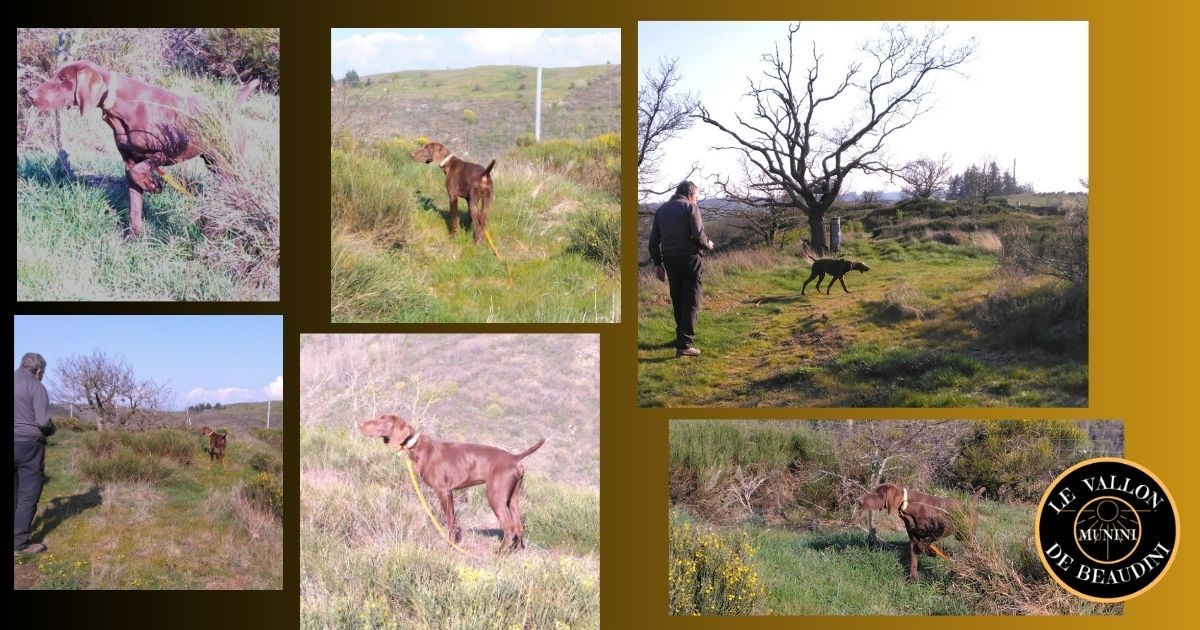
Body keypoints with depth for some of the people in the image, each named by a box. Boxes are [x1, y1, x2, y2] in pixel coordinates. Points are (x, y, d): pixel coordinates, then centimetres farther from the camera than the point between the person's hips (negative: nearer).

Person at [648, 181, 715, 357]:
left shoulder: (661, 209, 14)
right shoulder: (690, 207, -4)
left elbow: (653, 241, 13)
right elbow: (698, 235, -14)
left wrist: (657, 263, 17)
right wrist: (708, 245, 6)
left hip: (669, 260, 6)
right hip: (689, 259, -6)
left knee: (677, 301, 18)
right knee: (691, 302, -4)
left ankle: (682, 336, 28)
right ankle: (684, 344, -12)